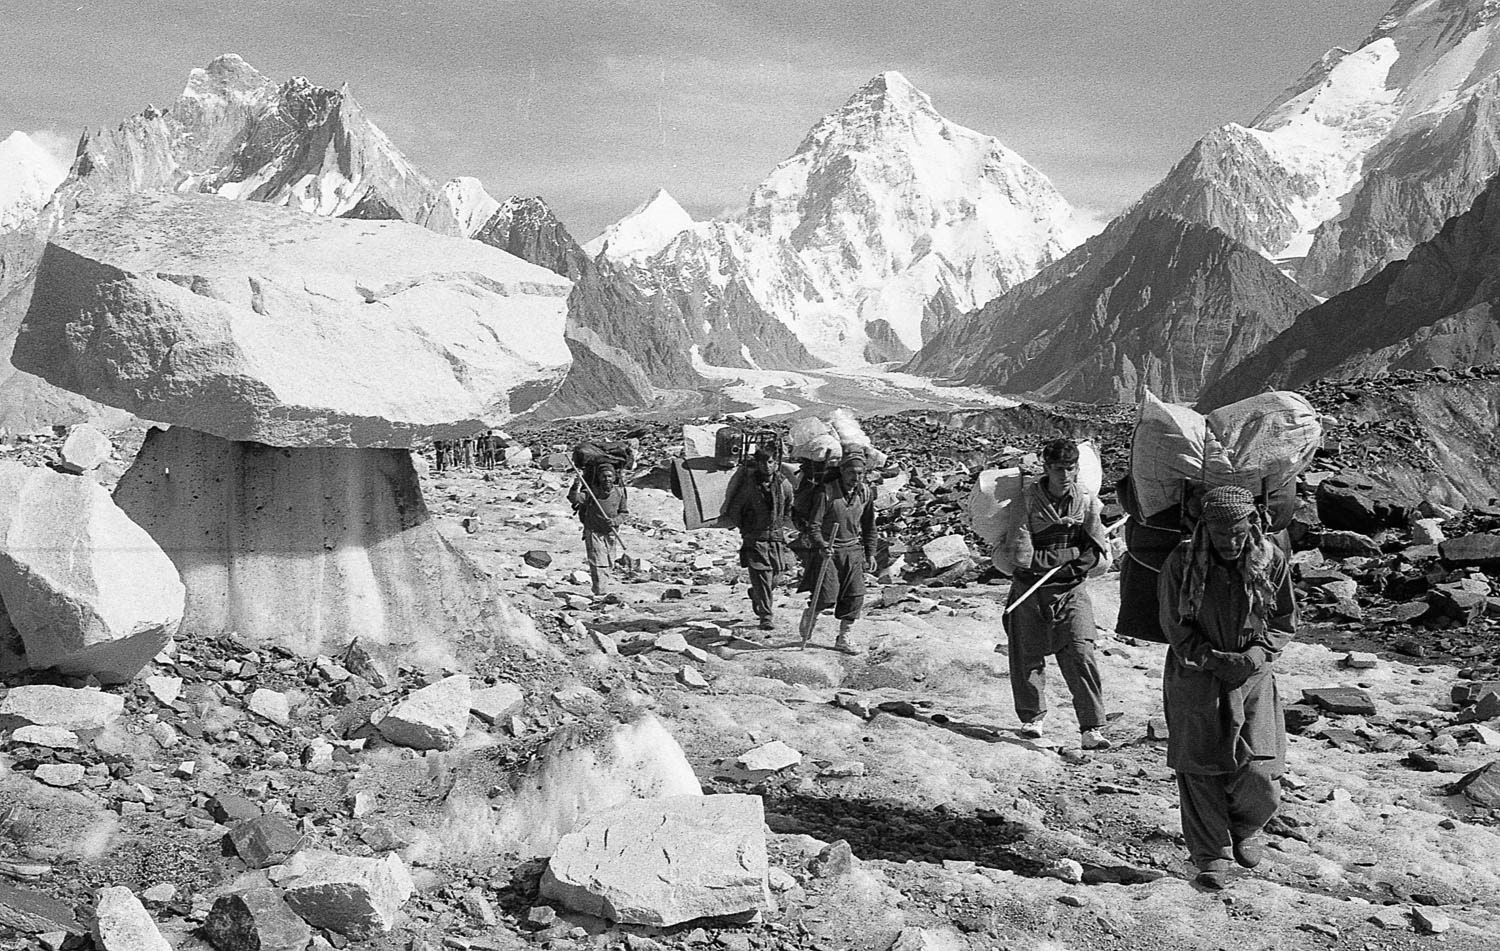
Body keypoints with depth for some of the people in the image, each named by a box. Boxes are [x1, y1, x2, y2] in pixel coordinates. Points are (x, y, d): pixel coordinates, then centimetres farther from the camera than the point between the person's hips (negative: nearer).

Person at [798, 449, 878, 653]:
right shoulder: (825, 492, -15)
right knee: (827, 595, -9)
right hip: (826, 549, -5)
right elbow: (813, 524, -15)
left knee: (855, 595, -2)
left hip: (852, 550, 5)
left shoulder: (866, 494, 2)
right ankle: (808, 618, 23)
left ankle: (843, 638, 11)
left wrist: (870, 553, 12)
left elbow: (869, 526, 15)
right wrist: (821, 545, -30)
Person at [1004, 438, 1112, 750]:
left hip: (1070, 591, 1)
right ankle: (1033, 718, 29)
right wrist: (1069, 554, -15)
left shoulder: (1086, 502, 1)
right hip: (1029, 591, 0)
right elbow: (1021, 555, -13)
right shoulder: (1028, 501, -7)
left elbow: (1097, 551, -2)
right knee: (1026, 657, 7)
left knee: (1081, 655, -12)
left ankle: (1092, 729, -10)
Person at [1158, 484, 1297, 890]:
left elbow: (1285, 620, 6)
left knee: (1258, 772, -5)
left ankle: (1244, 830, 28)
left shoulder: (1271, 559, -5)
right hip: (1196, 676, -1)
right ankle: (1211, 855, 17)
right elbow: (1176, 627, -4)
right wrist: (1215, 660, -15)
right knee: (1200, 766, 1)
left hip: (1254, 676, 1)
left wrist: (1259, 651, -12)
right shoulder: (1182, 562, -12)